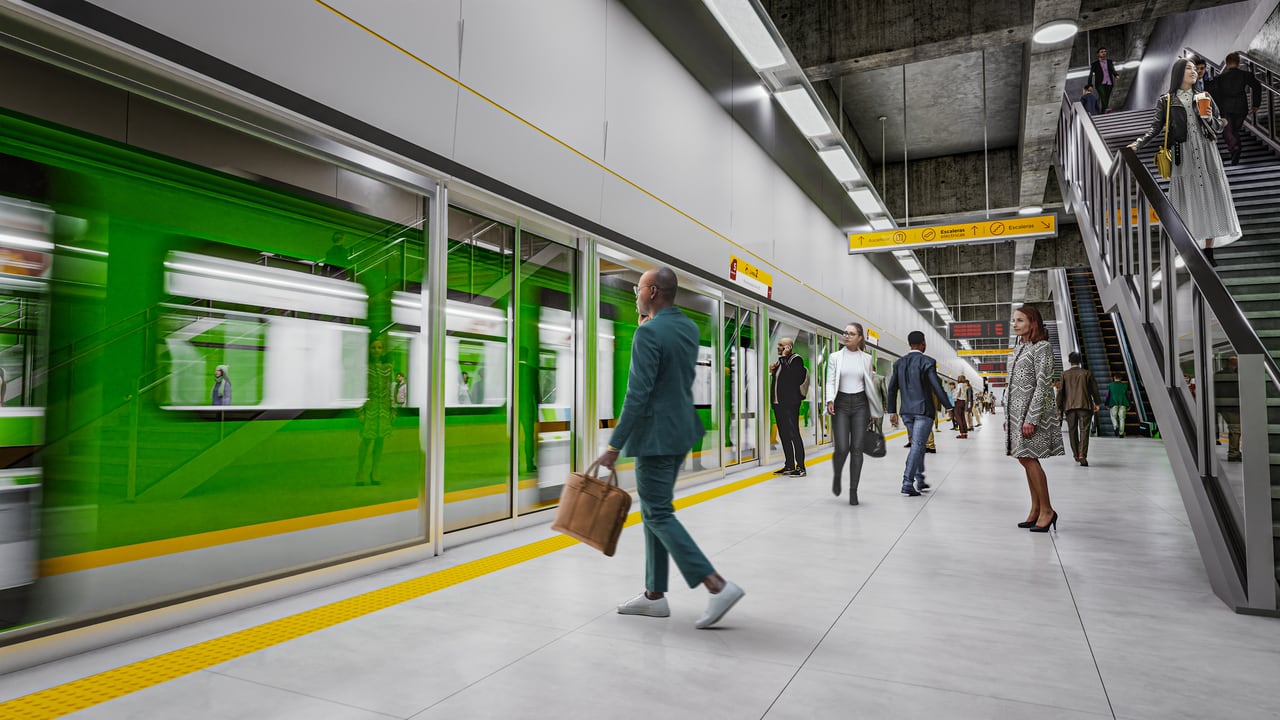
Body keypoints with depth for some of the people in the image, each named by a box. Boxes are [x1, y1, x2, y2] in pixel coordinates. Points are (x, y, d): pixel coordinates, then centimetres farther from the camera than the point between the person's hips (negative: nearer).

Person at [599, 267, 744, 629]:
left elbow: (637, 395, -21)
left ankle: (718, 586, -3)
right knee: (654, 510, 15)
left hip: (656, 436, -9)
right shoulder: (689, 328, 9)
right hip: (682, 430, 9)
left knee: (658, 514, -1)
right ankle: (654, 594, 22)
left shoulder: (649, 333, -17)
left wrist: (614, 446, -17)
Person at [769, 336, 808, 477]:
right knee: (783, 435, 11)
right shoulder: (781, 360, 18)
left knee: (793, 434, -8)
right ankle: (789, 466, 18)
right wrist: (772, 371, 7)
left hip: (790, 403, -9)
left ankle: (800, 467, -3)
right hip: (778, 403, 9)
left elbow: (791, 377, -26)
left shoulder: (796, 360, -8)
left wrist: (784, 357, -20)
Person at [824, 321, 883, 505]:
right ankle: (837, 476, 22)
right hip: (841, 404, -1)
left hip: (860, 404, 1)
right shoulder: (835, 357, 3)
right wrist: (830, 400, -19)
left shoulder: (866, 359, 7)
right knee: (842, 448, -9)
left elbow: (870, 385, 12)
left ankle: (853, 490, 6)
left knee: (857, 448, -3)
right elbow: (830, 381, -2)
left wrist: (876, 410, 14)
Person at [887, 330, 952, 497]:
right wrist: (950, 407, -6)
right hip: (923, 410, -5)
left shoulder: (899, 362, 7)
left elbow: (892, 389, 7)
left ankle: (919, 479, 24)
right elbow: (937, 387, -14)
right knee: (917, 445, -5)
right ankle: (907, 483, -10)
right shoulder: (928, 362, -9)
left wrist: (892, 411, 12)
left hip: (906, 411, 6)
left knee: (918, 444, 19)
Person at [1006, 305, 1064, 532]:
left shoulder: (1042, 347, -7)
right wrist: (1008, 416, 15)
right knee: (1026, 460, 8)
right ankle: (1036, 510, 15)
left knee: (1029, 459, -9)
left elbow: (1043, 385, -14)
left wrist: (1031, 419, -19)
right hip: (1016, 411, 8)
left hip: (1032, 411, -8)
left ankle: (1047, 510, 2)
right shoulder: (1020, 349, 17)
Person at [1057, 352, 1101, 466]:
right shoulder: (1087, 373, 4)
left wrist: (1059, 409, 4)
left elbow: (1060, 392, 1)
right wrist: (1097, 403, 22)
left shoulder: (1064, 375, 4)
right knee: (1084, 430, -4)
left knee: (1072, 431, 12)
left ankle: (1076, 454, 20)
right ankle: (1082, 455, -18)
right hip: (1085, 405, -1)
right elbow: (1094, 389, 8)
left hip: (1069, 406, 1)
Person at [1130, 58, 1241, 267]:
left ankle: (1209, 251, 9)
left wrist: (1210, 119, -6)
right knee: (1188, 202, -4)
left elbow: (1219, 126, 16)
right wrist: (1138, 144, -18)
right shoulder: (1166, 101, 5)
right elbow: (1156, 128, -1)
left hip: (1206, 155, 3)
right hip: (1183, 157, -3)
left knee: (1209, 199, 2)